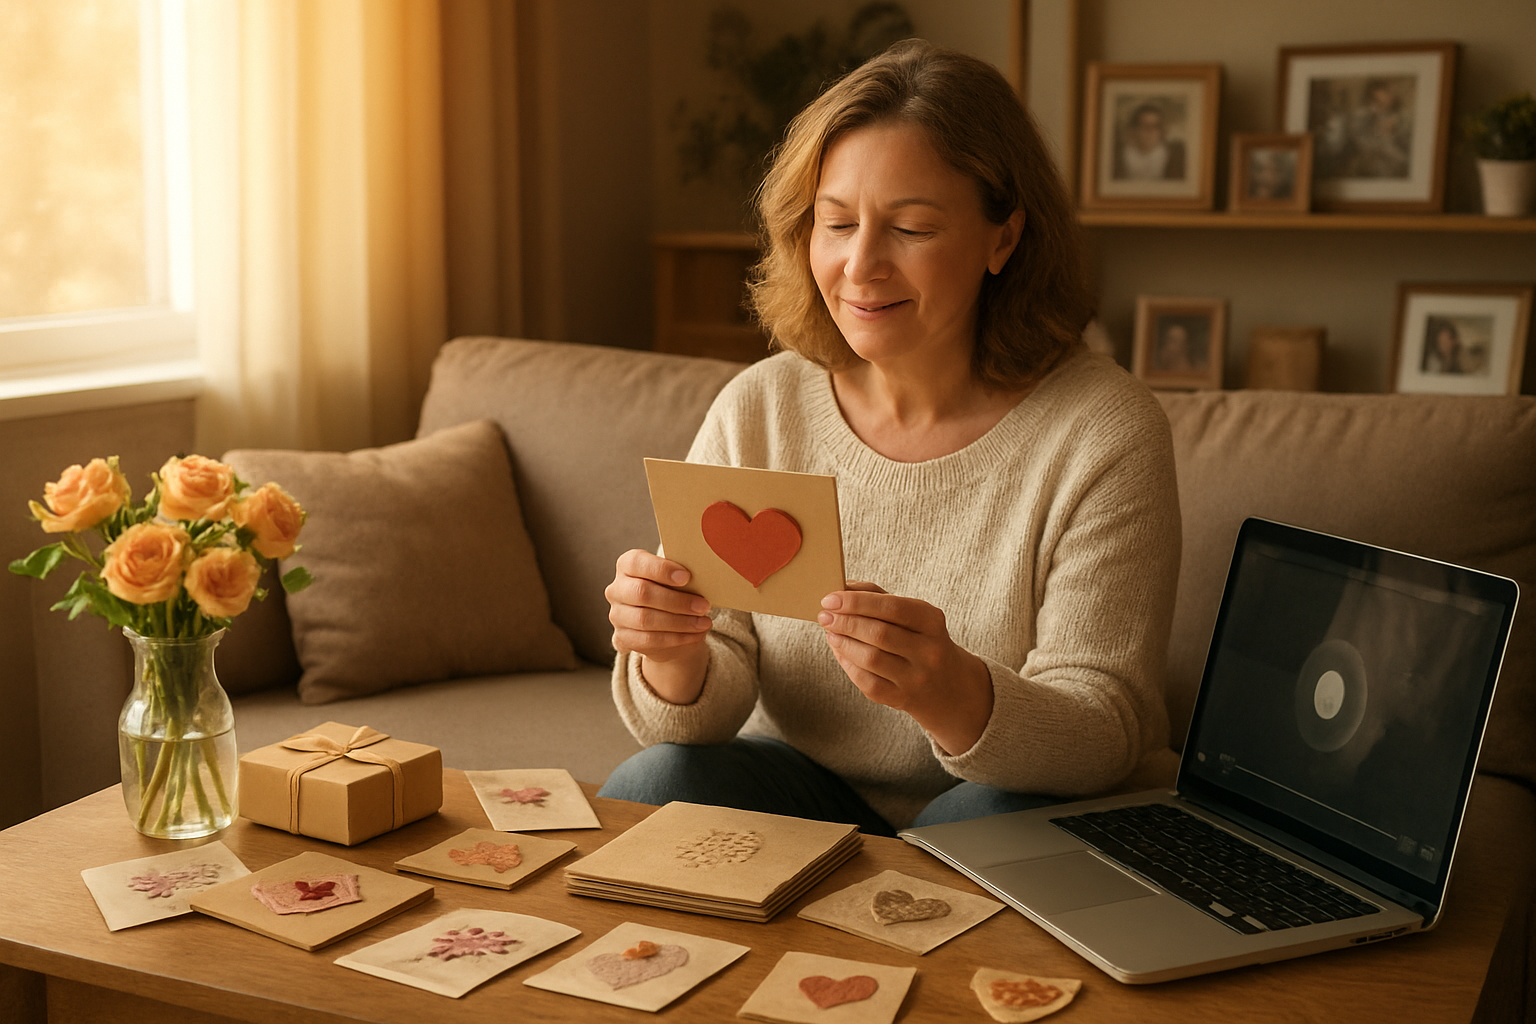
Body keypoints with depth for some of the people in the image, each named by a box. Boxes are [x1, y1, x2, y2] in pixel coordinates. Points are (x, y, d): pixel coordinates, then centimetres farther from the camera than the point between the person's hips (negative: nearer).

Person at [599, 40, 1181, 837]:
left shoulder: (1103, 430, -14)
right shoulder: (754, 413, -5)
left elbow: (1105, 734, -19)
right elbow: (712, 705, -5)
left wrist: (952, 695, -40)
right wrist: (673, 658, -30)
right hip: (804, 790, 3)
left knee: (999, 819, -34)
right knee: (653, 784, -24)